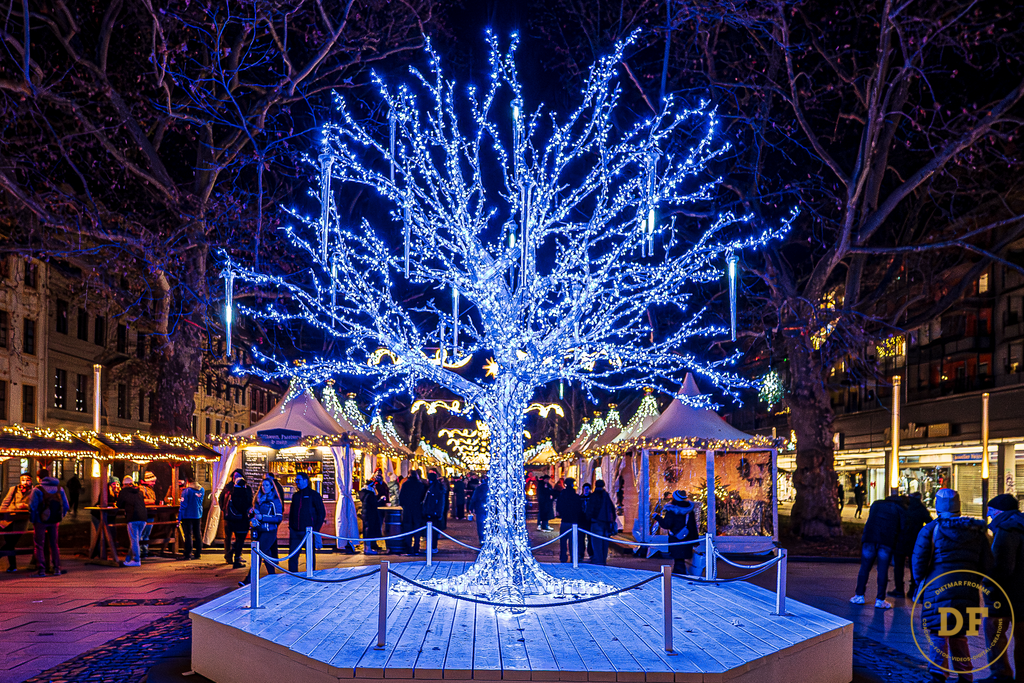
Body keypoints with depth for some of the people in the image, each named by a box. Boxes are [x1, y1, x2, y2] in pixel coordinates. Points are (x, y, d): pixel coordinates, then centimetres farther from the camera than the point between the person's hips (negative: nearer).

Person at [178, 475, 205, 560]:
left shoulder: (186, 491, -14)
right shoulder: (202, 490, 4)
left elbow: (183, 505, -14)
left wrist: (179, 518, -9)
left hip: (187, 516, -6)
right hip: (198, 515, 6)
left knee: (188, 535, -2)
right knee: (197, 535, 10)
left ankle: (188, 554, -1)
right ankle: (198, 554, 13)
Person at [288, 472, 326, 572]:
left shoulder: (314, 495, -2)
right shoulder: (295, 496, 14)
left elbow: (322, 513, -3)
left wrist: (316, 529, -10)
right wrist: (291, 526, 8)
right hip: (295, 532, 5)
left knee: (310, 556, 5)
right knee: (292, 555, 1)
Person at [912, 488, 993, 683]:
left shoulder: (930, 529, -2)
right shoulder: (977, 531, 8)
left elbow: (918, 561, -4)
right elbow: (987, 566, 10)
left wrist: (921, 584, 9)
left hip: (938, 589, -3)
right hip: (967, 592, 3)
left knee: (938, 635, 3)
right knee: (959, 636, 15)